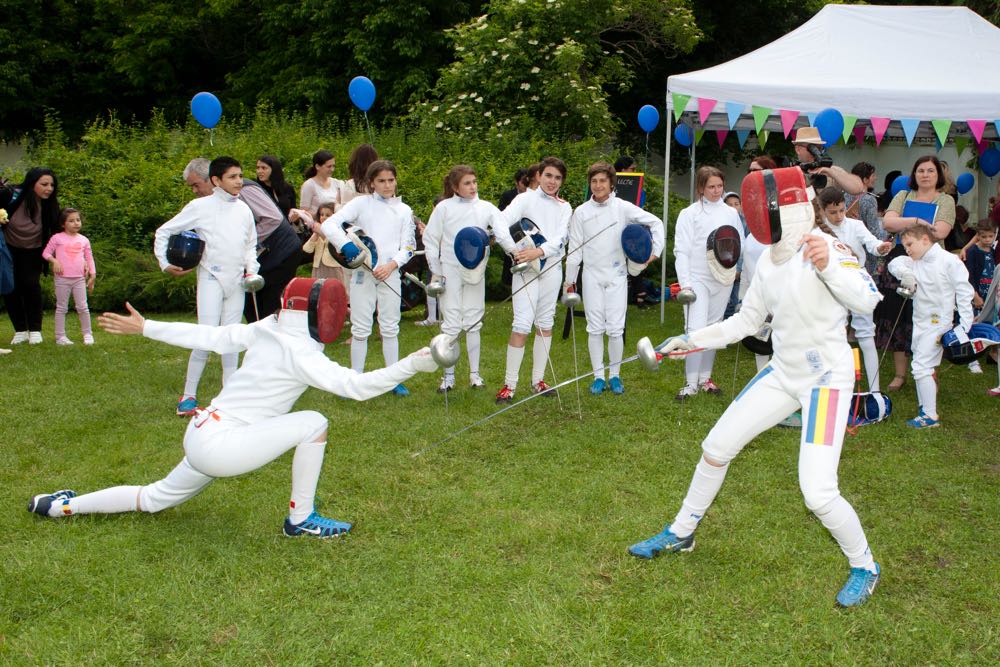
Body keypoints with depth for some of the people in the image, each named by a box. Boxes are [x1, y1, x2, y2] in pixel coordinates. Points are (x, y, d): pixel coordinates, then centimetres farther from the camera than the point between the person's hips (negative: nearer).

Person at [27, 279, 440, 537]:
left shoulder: (267, 330, 3)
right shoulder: (299, 353, -19)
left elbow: (211, 336, 5)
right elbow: (357, 386, -29)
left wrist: (143, 328, 10)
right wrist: (412, 365, -33)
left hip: (202, 436, 9)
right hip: (220, 446, -8)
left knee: (156, 499, 31)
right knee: (313, 424, -14)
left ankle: (62, 506, 36)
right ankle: (300, 519, -3)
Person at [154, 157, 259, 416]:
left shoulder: (243, 209, 7)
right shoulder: (201, 206, -7)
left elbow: (250, 245, 19)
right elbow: (163, 232, 0)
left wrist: (251, 269, 4)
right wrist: (165, 263, -4)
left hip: (237, 280, 5)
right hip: (211, 277, -4)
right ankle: (188, 396, -1)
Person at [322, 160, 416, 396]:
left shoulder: (404, 210, 7)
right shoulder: (361, 203, -1)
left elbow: (408, 246, 4)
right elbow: (329, 224, -11)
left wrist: (391, 265, -13)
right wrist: (346, 246, -28)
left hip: (390, 274, 2)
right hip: (362, 272, -2)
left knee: (390, 328, 8)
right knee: (360, 329, 2)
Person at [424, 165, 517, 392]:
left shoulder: (486, 208, 1)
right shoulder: (444, 207, -2)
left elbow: (502, 231, -14)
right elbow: (431, 240, 3)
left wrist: (513, 250, -34)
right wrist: (435, 272, 0)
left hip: (476, 270, 2)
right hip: (450, 269, -2)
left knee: (473, 322, 9)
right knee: (451, 324, 0)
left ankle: (474, 373, 19)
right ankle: (449, 375, 10)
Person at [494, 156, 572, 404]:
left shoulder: (564, 208, 11)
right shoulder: (526, 199, 0)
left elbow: (560, 240, -4)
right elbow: (502, 222, -16)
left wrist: (538, 251, -24)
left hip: (552, 268, 5)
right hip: (525, 268, -5)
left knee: (545, 324, 10)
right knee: (522, 325, -10)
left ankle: (538, 380, 20)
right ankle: (509, 384, -5)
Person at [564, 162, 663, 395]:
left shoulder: (623, 208, -3)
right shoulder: (581, 212, 1)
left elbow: (655, 222, 3)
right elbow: (575, 249, 5)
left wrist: (656, 251, -4)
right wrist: (569, 281, 6)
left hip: (617, 276, -1)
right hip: (592, 277, 1)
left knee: (616, 329, -2)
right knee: (595, 328, 2)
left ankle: (615, 375, 12)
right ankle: (598, 376, 11)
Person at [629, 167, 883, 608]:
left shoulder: (824, 247, -21)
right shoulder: (768, 261, 2)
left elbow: (867, 300, -36)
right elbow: (745, 322, 14)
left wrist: (828, 265, -53)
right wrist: (690, 340, 12)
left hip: (827, 377, -7)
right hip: (784, 372, 8)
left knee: (818, 493, -15)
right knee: (716, 448, 11)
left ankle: (864, 568, 13)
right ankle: (680, 535, 33)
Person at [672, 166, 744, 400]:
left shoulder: (731, 213, 9)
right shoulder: (689, 214, -1)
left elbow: (740, 244, 14)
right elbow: (681, 251, -5)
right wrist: (685, 283, -14)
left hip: (723, 279, 4)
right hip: (698, 278, -4)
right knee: (696, 330, -12)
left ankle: (705, 378, 21)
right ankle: (691, 382, -5)